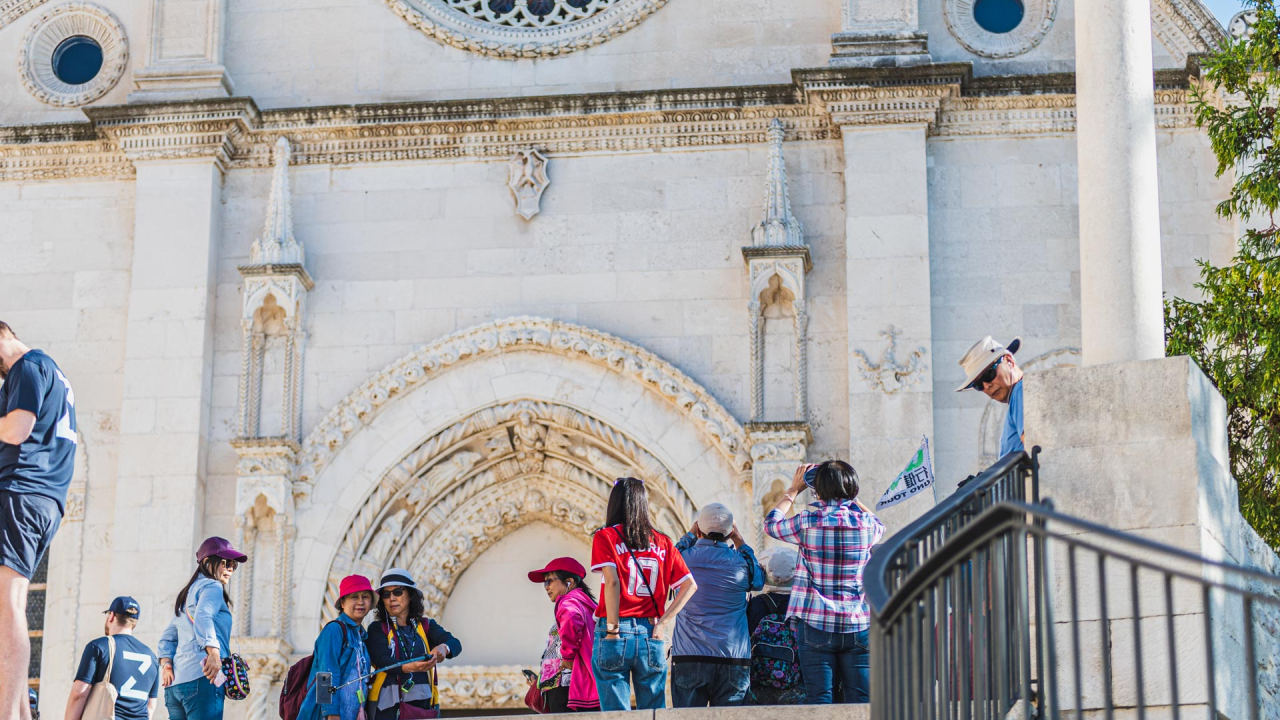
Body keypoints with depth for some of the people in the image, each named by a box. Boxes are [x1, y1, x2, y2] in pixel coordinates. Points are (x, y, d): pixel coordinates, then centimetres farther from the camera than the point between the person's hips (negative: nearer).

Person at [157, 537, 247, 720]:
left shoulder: (187, 594, 28)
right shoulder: (212, 586, 1)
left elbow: (167, 637, 24)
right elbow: (203, 618, -18)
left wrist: (166, 664, 10)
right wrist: (213, 652, -30)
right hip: (200, 680, -9)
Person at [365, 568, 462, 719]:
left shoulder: (426, 626, 14)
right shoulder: (377, 629, 6)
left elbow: (455, 644, -3)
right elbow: (383, 661, -12)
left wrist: (443, 648, -29)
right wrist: (411, 667, -32)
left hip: (424, 704, 3)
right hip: (388, 706, -3)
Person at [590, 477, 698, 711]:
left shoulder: (605, 537, -1)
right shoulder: (662, 542, 11)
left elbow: (612, 581, -14)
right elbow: (690, 585, 6)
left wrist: (612, 630, -9)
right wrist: (663, 622, 3)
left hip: (618, 633, -3)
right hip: (651, 635, 3)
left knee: (616, 711, -2)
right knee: (653, 711, 7)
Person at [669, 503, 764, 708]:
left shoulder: (683, 558, 0)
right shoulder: (740, 562, -1)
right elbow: (758, 580, 21)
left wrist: (690, 535, 32)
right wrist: (741, 544, 24)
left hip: (688, 658, 0)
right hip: (733, 660, 0)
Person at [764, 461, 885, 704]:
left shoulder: (807, 522, -6)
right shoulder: (865, 523, 0)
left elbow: (771, 524, 15)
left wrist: (793, 490, 23)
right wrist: (850, 496, 28)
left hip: (816, 623, -1)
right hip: (859, 626, 2)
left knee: (820, 700, 0)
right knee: (860, 702, 3)